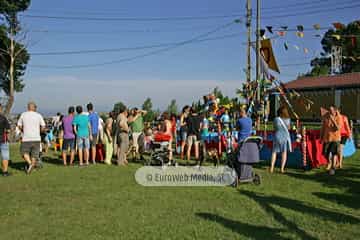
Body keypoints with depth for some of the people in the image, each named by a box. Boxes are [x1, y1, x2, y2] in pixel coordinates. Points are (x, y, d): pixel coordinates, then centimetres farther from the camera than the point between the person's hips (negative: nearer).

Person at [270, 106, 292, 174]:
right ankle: (282, 168, 6)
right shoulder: (288, 119, -5)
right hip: (285, 136, 1)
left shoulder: (276, 119, -9)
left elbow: (274, 128, 2)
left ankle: (272, 167, 2)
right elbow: (289, 128, 8)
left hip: (277, 136, -1)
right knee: (284, 152, 8)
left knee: (274, 152, 7)